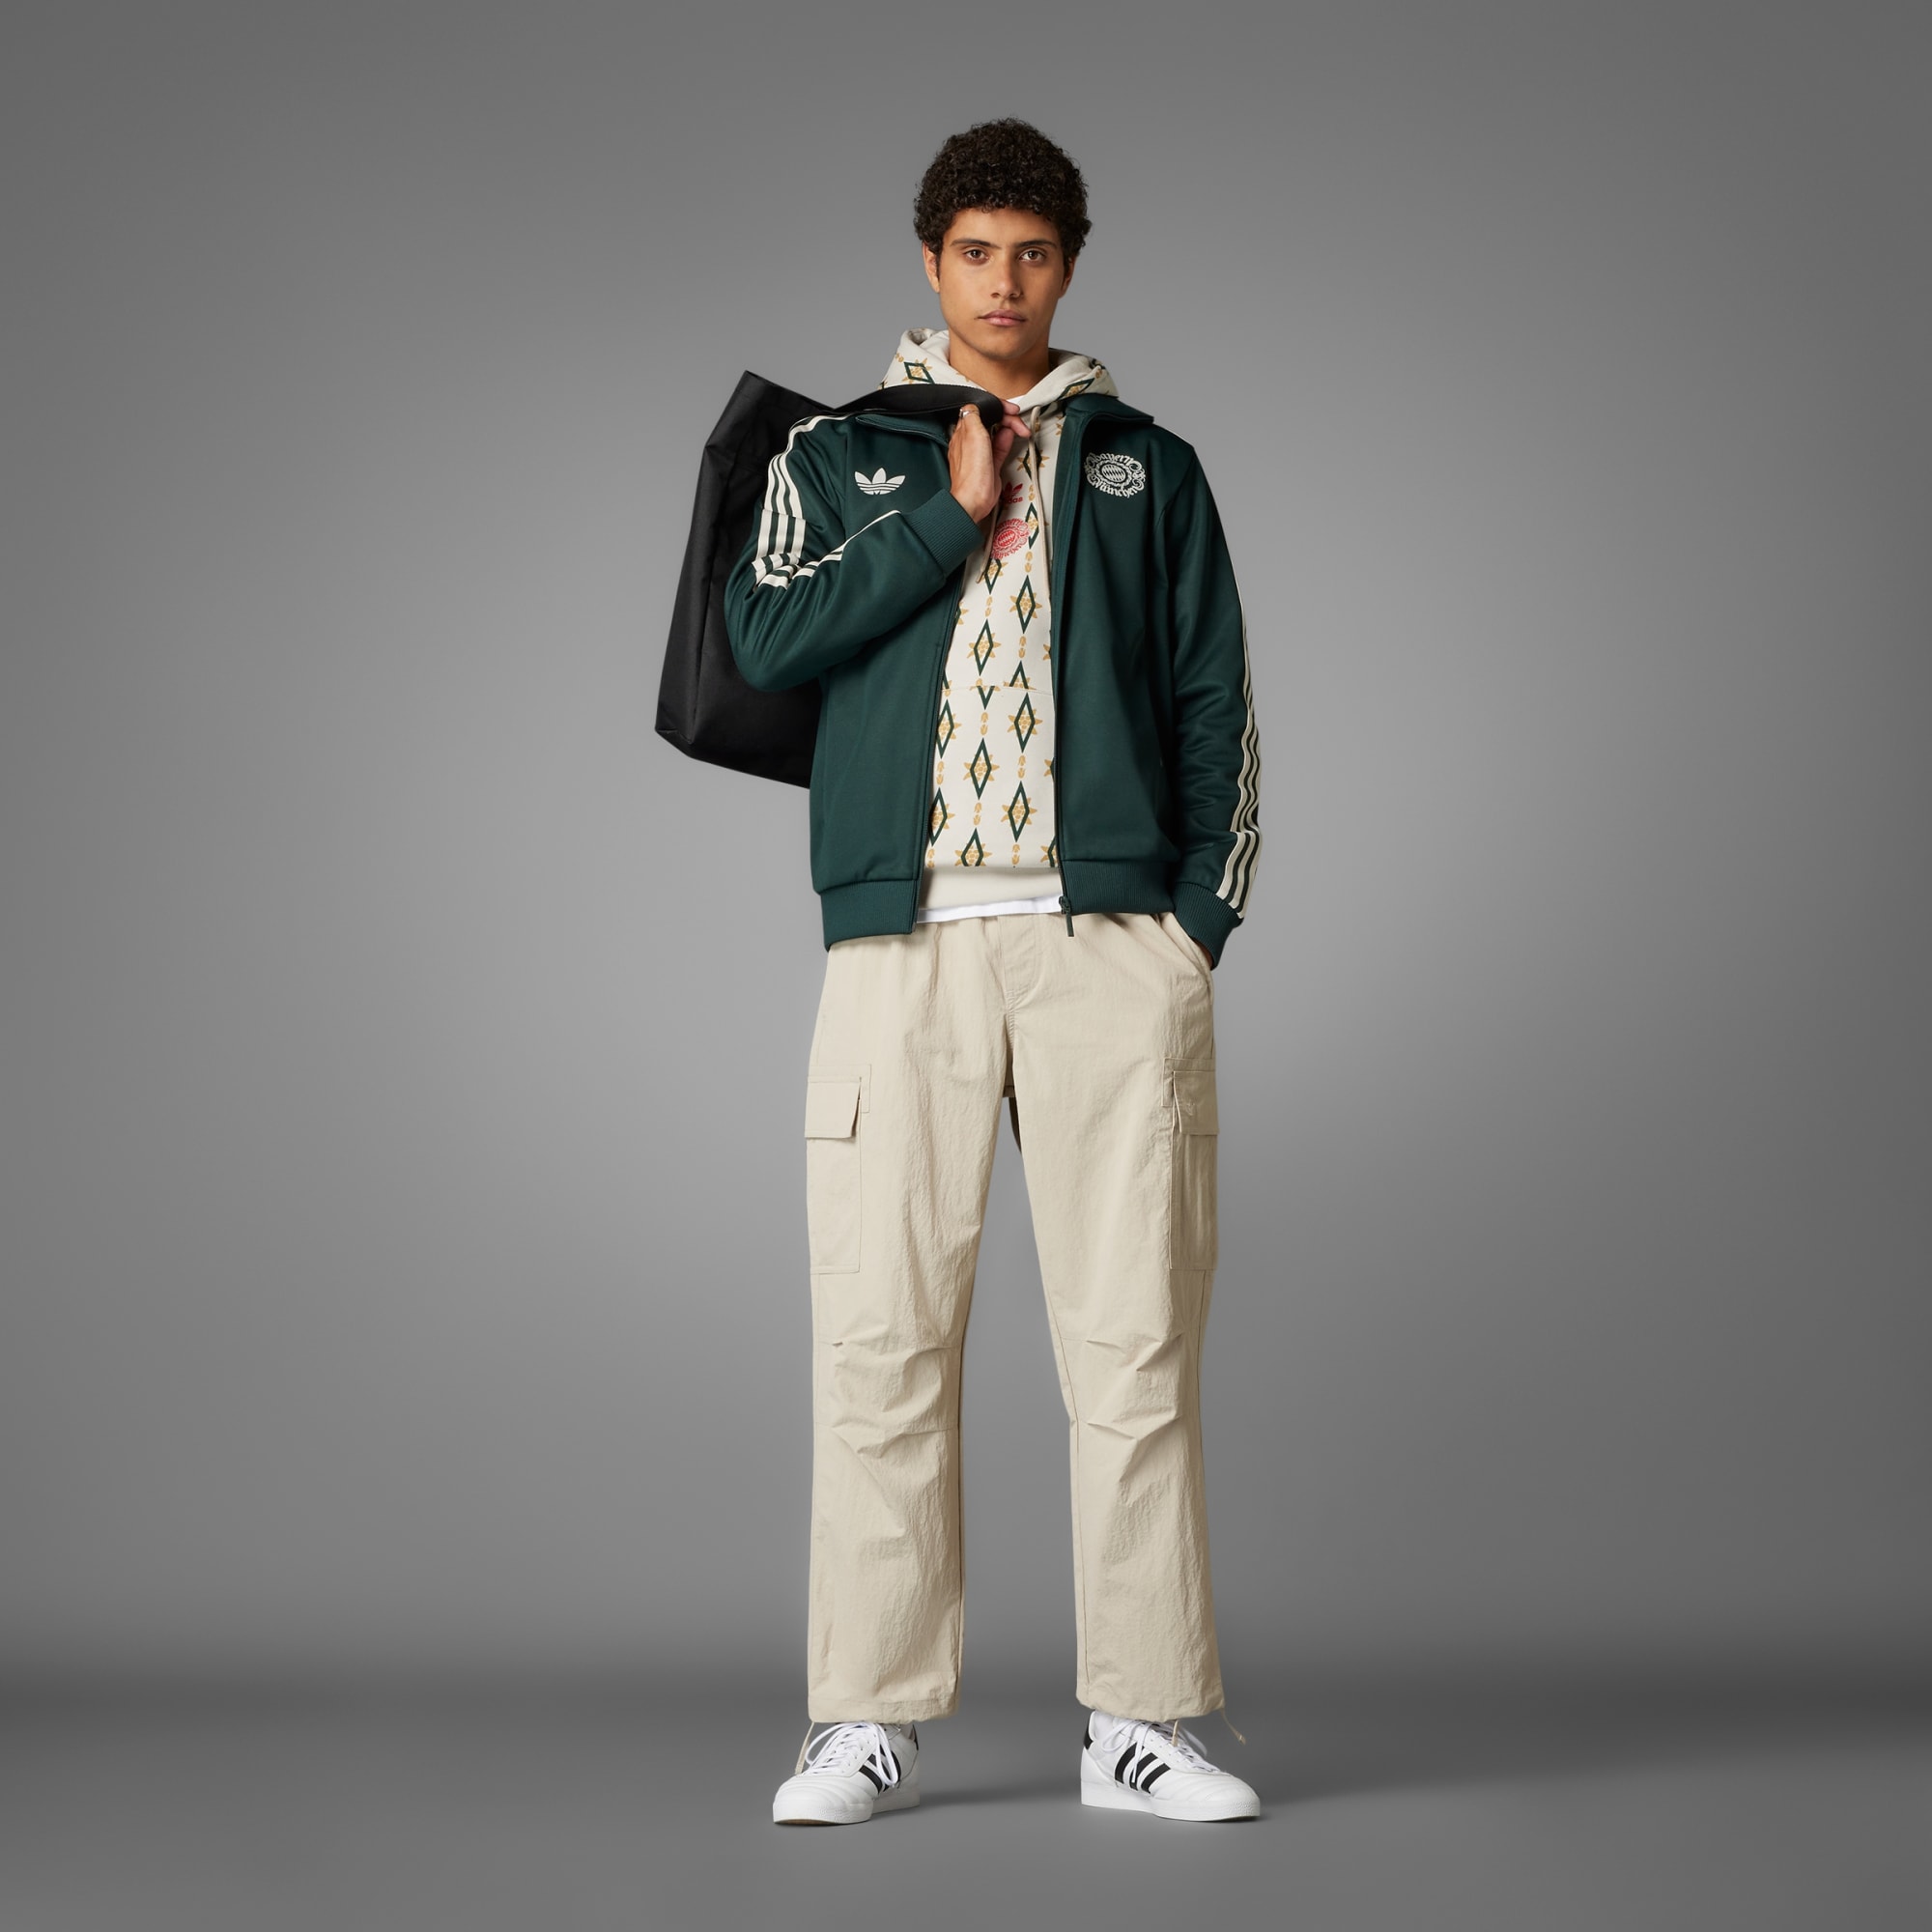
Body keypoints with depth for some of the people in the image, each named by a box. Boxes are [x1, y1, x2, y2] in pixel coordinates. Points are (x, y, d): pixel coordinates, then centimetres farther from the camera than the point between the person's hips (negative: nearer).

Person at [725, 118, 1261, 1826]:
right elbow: (768, 635, -1)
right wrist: (952, 514, -4)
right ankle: (873, 1720, 6)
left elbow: (1216, 705, 13)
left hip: (1112, 935, 1)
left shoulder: (1149, 468, 18)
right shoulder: (842, 456, 16)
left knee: (1135, 1330, -2)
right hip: (906, 934, 0)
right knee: (883, 1332, -3)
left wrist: (1202, 918, 2)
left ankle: (1141, 1716, 6)